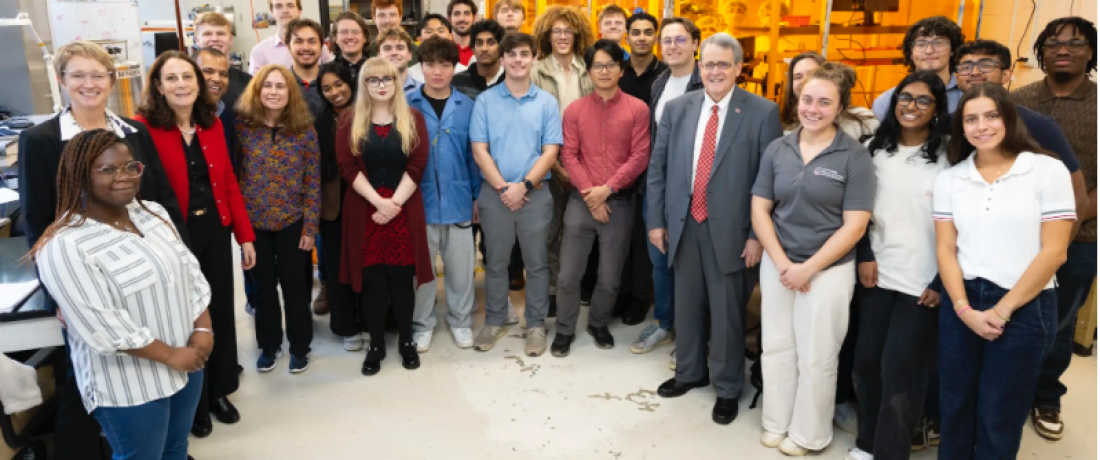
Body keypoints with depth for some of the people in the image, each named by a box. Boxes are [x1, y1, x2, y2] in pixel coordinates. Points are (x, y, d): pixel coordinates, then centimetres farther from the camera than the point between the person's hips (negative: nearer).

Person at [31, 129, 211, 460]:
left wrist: (203, 329, -7)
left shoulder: (152, 212, 3)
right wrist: (170, 355, -18)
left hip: (187, 362, 7)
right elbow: (104, 327, -23)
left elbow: (190, 271, 5)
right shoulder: (65, 247, -21)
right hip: (129, 386, -6)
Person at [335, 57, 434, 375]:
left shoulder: (413, 119, 5)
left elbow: (417, 165, -3)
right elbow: (347, 166, -4)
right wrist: (378, 201, -15)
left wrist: (394, 202, -13)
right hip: (364, 210, 0)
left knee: (402, 277, 4)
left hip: (404, 209, 0)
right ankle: (376, 344, 16)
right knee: (372, 278, 3)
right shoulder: (350, 121, 5)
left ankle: (406, 340, 19)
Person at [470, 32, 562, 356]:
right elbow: (479, 150, -3)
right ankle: (494, 321, 25)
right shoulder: (485, 101, 1)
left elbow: (551, 151, -4)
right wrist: (502, 187, -12)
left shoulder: (546, 102, 1)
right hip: (494, 193, 0)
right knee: (495, 262, 11)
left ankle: (536, 324, 20)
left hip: (535, 193, 0)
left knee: (536, 263, 8)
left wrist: (523, 185, -14)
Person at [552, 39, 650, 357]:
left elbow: (640, 157, -6)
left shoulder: (638, 109, -1)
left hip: (620, 202, 0)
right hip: (581, 201, 1)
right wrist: (589, 193, -12)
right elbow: (569, 156, -1)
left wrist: (607, 189, -13)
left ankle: (598, 324, 33)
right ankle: (565, 329, 22)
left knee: (610, 277, 10)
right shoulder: (575, 110, 4)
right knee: (569, 274, 3)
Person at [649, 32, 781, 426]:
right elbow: (658, 167, 7)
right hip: (684, 223, 4)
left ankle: (728, 388, 28)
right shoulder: (677, 108, 4)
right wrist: (656, 219, 4)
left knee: (727, 311, 8)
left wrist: (758, 234, -11)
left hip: (731, 229, -3)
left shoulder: (762, 112, -6)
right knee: (687, 303, 18)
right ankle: (690, 372, 40)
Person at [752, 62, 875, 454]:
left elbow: (855, 225, -11)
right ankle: (776, 422, 32)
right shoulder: (777, 150, 2)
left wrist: (808, 268, -14)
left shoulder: (855, 157, -8)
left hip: (829, 270, -3)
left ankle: (808, 435, 28)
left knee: (816, 357, 8)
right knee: (775, 347, 13)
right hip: (777, 265, 3)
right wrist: (782, 263, -9)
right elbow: (760, 209, 2)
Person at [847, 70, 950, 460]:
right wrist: (864, 256, 2)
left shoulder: (950, 156, -6)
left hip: (923, 281, -4)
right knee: (866, 361, 10)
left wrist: (944, 281, -9)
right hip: (877, 274, 4)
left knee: (900, 371, 0)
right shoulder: (875, 149, 7)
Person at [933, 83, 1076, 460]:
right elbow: (945, 250, 2)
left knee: (999, 416, 8)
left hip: (1025, 307, -3)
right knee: (955, 407, 12)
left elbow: (1053, 251, -9)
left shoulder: (1048, 171, -6)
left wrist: (1003, 309, -10)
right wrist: (964, 309, -10)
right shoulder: (949, 179, 5)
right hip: (962, 304, 3)